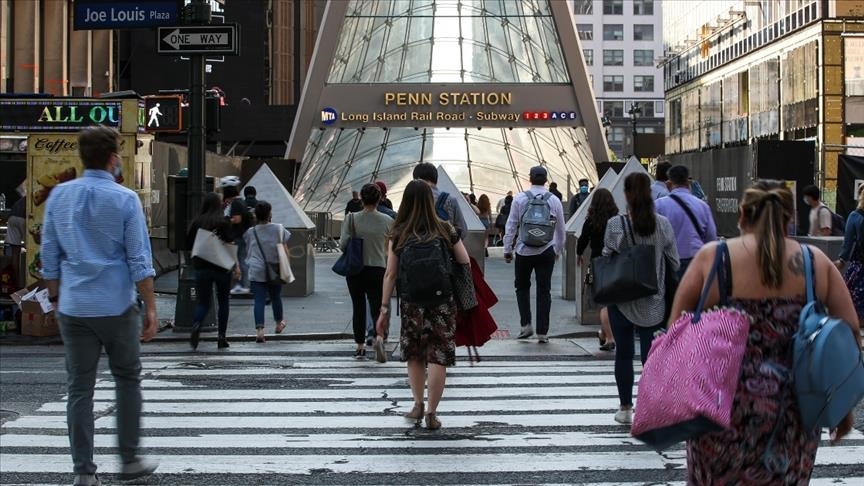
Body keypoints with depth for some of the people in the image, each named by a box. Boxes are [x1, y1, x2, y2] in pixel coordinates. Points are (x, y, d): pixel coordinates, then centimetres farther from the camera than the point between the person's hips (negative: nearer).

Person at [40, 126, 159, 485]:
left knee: (80, 389, 6)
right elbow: (139, 261, -8)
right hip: (117, 307, -3)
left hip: (73, 308, 3)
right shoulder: (125, 199, -7)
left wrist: (55, 298, 19)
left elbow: (49, 256, 9)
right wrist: (150, 308, -4)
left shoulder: (58, 196, 4)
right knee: (127, 381, 13)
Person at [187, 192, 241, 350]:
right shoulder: (224, 222, -7)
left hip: (201, 268, 2)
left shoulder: (197, 221, 0)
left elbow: (188, 244, 5)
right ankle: (222, 337, 11)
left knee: (203, 302, 9)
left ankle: (196, 325, -21)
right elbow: (231, 244, -12)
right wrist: (236, 266, -6)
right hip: (222, 267, -2)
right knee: (223, 302, 12)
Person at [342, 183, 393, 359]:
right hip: (378, 270, -1)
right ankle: (377, 336, -25)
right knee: (377, 308, 1)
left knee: (358, 308, 12)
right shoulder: (388, 221, -4)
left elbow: (343, 244, -11)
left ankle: (360, 346, 18)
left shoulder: (352, 218, -7)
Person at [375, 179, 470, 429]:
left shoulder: (399, 233, 0)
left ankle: (418, 405, 28)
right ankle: (431, 413, 3)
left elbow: (390, 274, 0)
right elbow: (466, 265, 1)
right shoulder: (446, 230, -1)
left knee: (414, 355, 19)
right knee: (438, 357, 3)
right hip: (443, 303, -1)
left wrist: (384, 308, 5)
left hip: (411, 303, 1)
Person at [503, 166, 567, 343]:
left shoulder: (520, 199, -4)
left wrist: (507, 249, 5)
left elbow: (511, 226, -3)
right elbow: (560, 229, 9)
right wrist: (559, 249, 23)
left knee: (522, 287, 16)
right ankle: (542, 332, 5)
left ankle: (526, 324, 4)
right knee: (544, 290, 5)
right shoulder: (554, 201, 2)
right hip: (546, 251, 1)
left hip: (524, 251, -1)